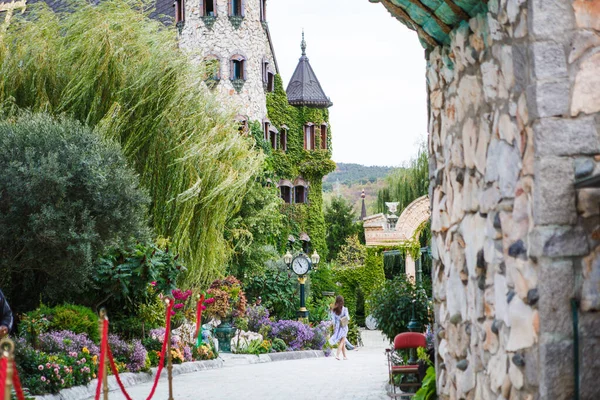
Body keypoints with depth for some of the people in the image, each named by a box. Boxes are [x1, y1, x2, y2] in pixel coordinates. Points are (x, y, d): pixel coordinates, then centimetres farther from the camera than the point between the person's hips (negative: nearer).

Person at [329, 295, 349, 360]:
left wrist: (334, 327, 7)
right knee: (342, 342, 0)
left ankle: (345, 356, 19)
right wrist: (348, 316, 9)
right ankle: (337, 355, -15)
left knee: (342, 342, 15)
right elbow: (347, 318, -10)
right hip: (343, 326, -4)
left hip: (337, 326, 4)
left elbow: (333, 319, 2)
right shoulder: (344, 309, -11)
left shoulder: (333, 310, 0)